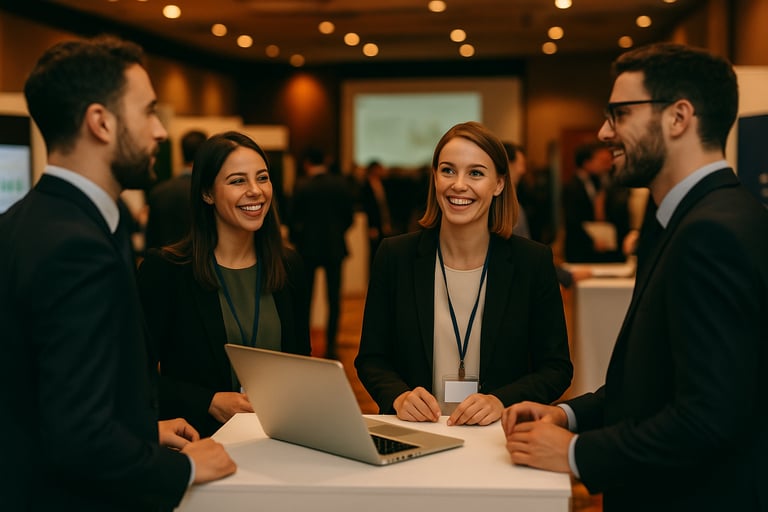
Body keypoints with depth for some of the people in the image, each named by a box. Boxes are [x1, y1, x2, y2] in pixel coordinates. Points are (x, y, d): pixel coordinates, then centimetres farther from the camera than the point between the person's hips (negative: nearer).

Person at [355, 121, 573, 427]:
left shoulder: (533, 261, 1)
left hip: (500, 435, -1)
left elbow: (556, 367, 4)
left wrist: (500, 401, -14)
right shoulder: (395, 255, 3)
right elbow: (371, 359, 8)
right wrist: (398, 396, -13)